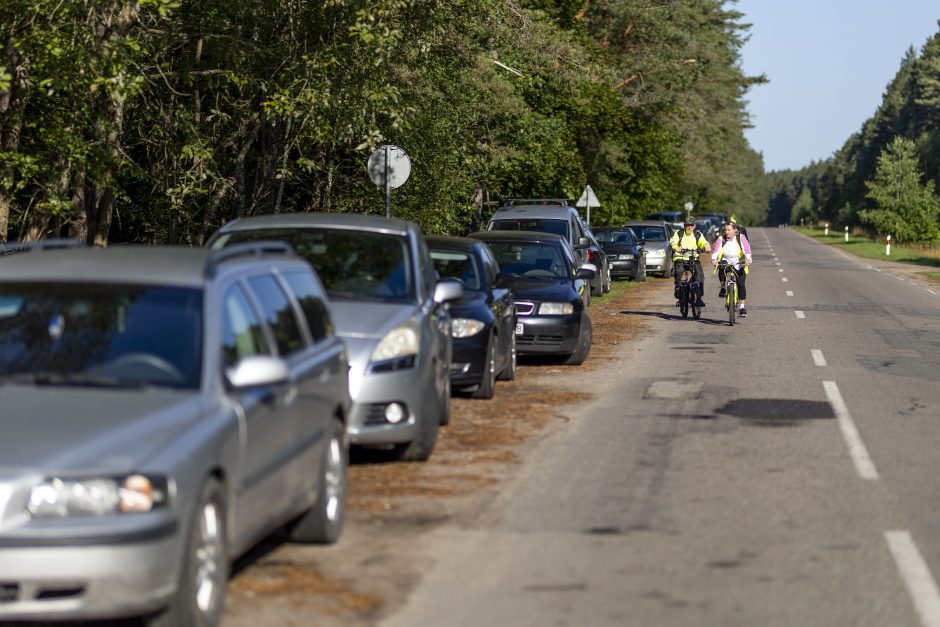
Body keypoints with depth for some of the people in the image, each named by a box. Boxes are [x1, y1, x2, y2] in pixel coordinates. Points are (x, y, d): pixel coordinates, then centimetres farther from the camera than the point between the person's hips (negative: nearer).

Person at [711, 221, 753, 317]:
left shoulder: (741, 238, -11)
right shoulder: (721, 239, -9)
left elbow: (746, 249, -23)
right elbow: (715, 249, -21)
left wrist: (748, 259, -41)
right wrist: (714, 259, -41)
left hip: (739, 265, -1)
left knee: (740, 284, -12)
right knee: (721, 270, -33)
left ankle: (742, 306, -1)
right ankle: (723, 287, -4)